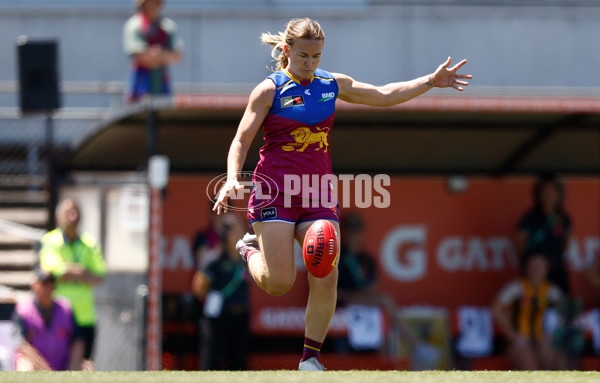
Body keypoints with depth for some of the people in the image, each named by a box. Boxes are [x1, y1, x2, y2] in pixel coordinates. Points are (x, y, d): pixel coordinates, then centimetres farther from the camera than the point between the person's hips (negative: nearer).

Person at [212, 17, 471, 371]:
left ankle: (311, 356, 6)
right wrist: (233, 178, -19)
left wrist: (430, 81, 14)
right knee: (279, 284, -13)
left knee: (326, 281, -10)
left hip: (318, 194, 4)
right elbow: (242, 140, -3)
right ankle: (252, 248, 21)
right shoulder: (270, 90, -3)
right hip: (274, 192, -4)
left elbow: (384, 95, 21)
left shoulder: (333, 84, 11)